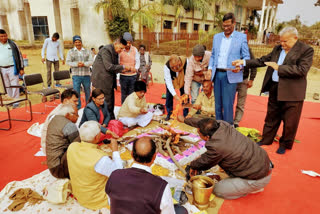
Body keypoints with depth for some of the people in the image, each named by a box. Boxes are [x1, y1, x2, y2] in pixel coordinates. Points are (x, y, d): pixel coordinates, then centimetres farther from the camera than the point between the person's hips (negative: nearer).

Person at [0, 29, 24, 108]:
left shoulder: (12, 44, -1)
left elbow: (19, 56, 0)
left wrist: (21, 68, -3)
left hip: (12, 68, -3)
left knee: (14, 86, -2)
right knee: (7, 86, 11)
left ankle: (16, 102, 5)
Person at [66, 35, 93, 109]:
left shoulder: (87, 51, 10)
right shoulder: (71, 52, 9)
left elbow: (91, 61, 1)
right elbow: (68, 62, 1)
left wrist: (84, 64, -18)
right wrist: (77, 64, -15)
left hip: (86, 75, 1)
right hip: (76, 75, -1)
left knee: (87, 91, 10)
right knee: (76, 92, -1)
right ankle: (77, 107, 11)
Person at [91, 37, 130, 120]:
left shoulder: (115, 52, 14)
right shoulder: (106, 50, -15)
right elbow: (109, 67, -22)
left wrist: (122, 70, 0)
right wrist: (123, 67, -16)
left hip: (109, 80, 9)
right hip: (103, 80, -9)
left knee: (111, 101, 12)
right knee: (107, 101, -5)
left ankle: (112, 119, 23)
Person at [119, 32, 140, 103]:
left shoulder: (135, 49, 2)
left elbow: (137, 61, 4)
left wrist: (135, 68, -15)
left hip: (133, 75, 2)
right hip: (123, 75, -2)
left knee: (131, 94, 8)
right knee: (124, 94, 6)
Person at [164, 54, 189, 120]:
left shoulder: (186, 62, -35)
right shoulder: (166, 66, -35)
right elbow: (168, 82, -32)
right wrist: (174, 95, -38)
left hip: (183, 81, 0)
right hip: (171, 80, 0)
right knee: (169, 96, -3)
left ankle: (185, 115, 9)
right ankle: (169, 114, 14)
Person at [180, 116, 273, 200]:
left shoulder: (216, 147, -30)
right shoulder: (222, 124, -10)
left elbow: (204, 163, -8)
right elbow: (203, 123, 11)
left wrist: (193, 166, 14)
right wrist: (184, 120, 24)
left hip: (259, 179, -8)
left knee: (218, 190, 1)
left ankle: (254, 188, 9)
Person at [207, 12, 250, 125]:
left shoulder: (241, 37, 3)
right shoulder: (217, 37, 15)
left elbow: (246, 57, 2)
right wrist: (210, 68, 5)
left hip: (230, 75, -4)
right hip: (217, 74, 4)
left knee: (227, 104, -6)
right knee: (218, 104, 9)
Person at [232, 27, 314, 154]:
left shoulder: (306, 50, -10)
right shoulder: (278, 48, 9)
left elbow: (302, 70, -21)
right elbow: (263, 60, 12)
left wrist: (279, 68, -21)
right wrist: (244, 62, 4)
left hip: (292, 92, -5)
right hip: (274, 89, 6)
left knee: (289, 122, 8)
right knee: (271, 118, 18)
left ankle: (285, 145, 28)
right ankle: (266, 140, 33)